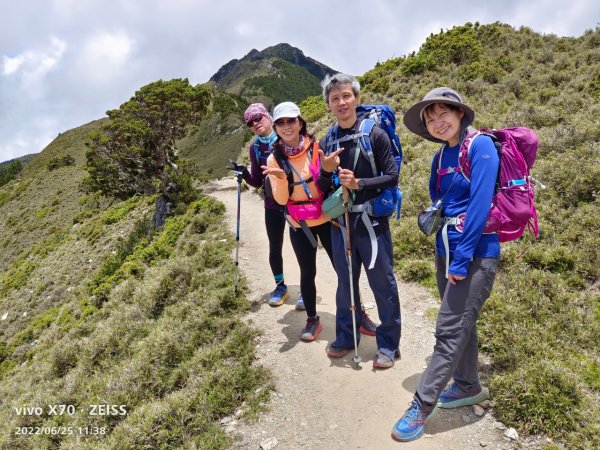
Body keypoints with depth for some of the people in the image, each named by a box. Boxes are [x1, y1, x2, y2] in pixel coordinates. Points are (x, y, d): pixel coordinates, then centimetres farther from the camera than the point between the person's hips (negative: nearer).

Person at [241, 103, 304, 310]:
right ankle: (280, 286, 30)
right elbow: (257, 182, 8)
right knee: (275, 247, 10)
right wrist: (244, 174, -11)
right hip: (272, 205, 4)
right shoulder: (254, 148, 5)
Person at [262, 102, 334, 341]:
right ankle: (312, 320, 28)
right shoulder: (275, 159, -4)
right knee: (307, 273, 11)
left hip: (327, 219, -1)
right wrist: (280, 178, -25)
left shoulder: (317, 147, -7)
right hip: (300, 225, 1)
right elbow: (281, 200, -7)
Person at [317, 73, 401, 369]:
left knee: (382, 284, 5)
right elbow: (322, 189, 8)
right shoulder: (327, 142, 6)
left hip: (371, 222, -4)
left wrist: (359, 184, -21)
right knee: (345, 283, 16)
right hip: (340, 223, 4)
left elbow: (392, 177, -8)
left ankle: (388, 344, 22)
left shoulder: (375, 134, -6)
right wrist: (326, 171, -12)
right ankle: (346, 337, 33)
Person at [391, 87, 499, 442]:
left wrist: (462, 259, -20)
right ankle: (469, 386, 37)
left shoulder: (481, 146, -13)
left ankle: (421, 407, 7)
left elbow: (480, 204, -20)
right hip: (446, 251, 8)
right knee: (462, 324, 19)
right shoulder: (441, 157, 10)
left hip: (475, 253, -7)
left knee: (450, 331, -3)